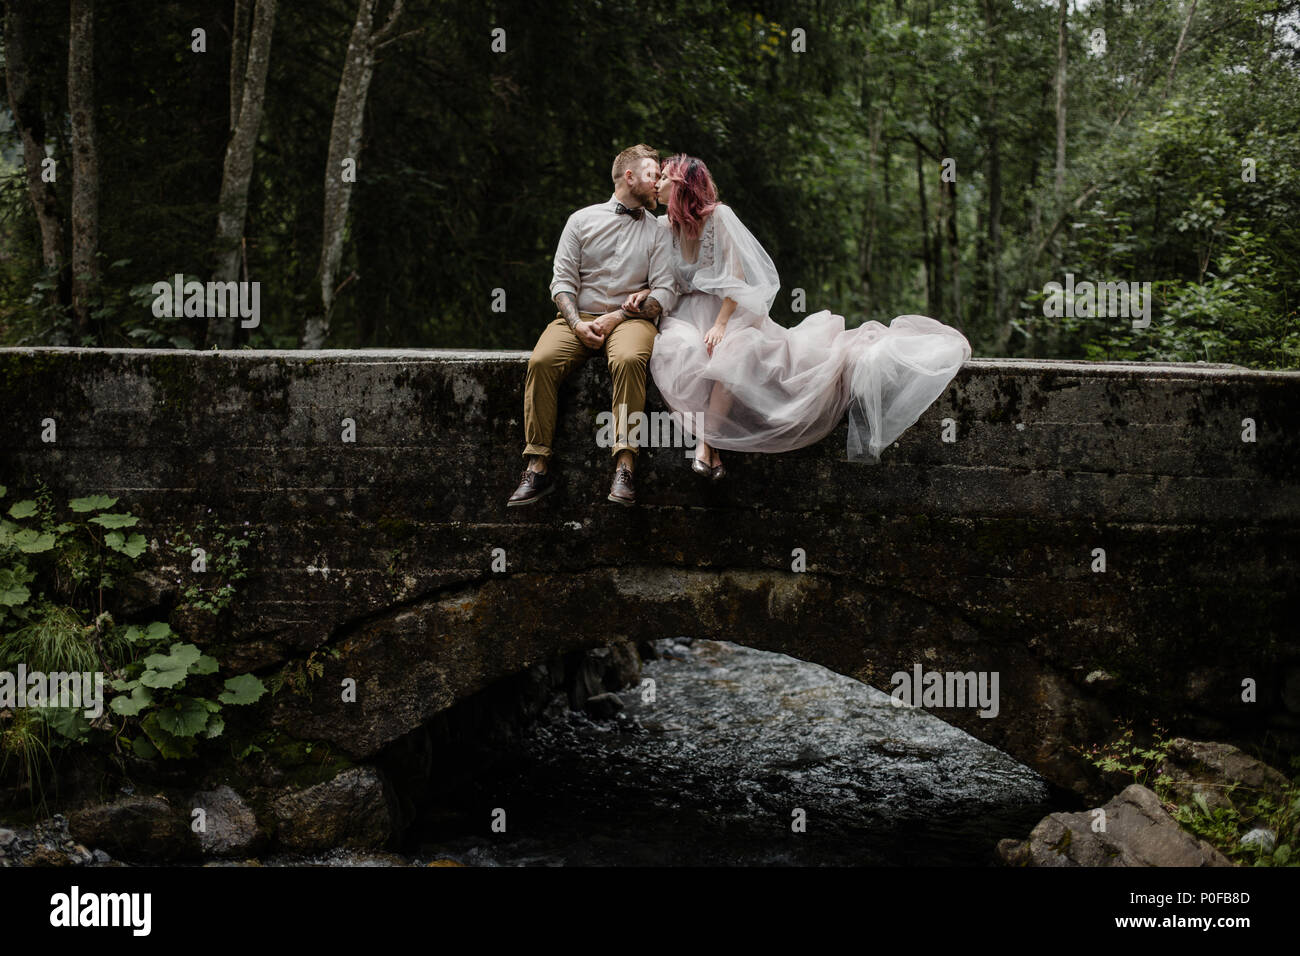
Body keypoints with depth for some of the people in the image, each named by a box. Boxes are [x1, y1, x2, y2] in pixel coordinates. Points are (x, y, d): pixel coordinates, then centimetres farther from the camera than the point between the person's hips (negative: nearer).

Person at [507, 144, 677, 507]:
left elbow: (665, 292, 4)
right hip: (578, 316, 1)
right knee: (542, 360, -30)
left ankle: (624, 468, -41)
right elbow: (562, 280, 7)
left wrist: (616, 317, -11)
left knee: (629, 359, -37)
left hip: (630, 318, -1)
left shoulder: (656, 231, 14)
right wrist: (577, 324, -12)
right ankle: (538, 468, -28)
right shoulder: (582, 220, 14)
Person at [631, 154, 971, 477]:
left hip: (728, 310, -2)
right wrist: (642, 294, -9)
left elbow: (735, 278, -10)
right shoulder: (662, 226, 10)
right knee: (687, 353, -34)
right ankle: (707, 440, -34)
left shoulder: (718, 216, -4)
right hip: (686, 317, 2)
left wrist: (720, 324, -21)